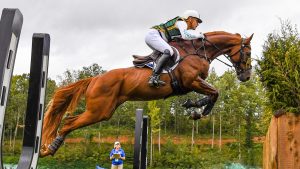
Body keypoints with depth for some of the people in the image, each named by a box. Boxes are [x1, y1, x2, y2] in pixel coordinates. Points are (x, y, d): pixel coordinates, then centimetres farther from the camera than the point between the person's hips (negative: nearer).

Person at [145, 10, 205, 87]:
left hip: (151, 37, 11)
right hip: (153, 34, -11)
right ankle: (154, 77, -36)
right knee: (169, 51, -26)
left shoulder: (185, 27, 24)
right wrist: (198, 35, -7)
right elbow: (185, 36, -21)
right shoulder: (181, 22, -5)